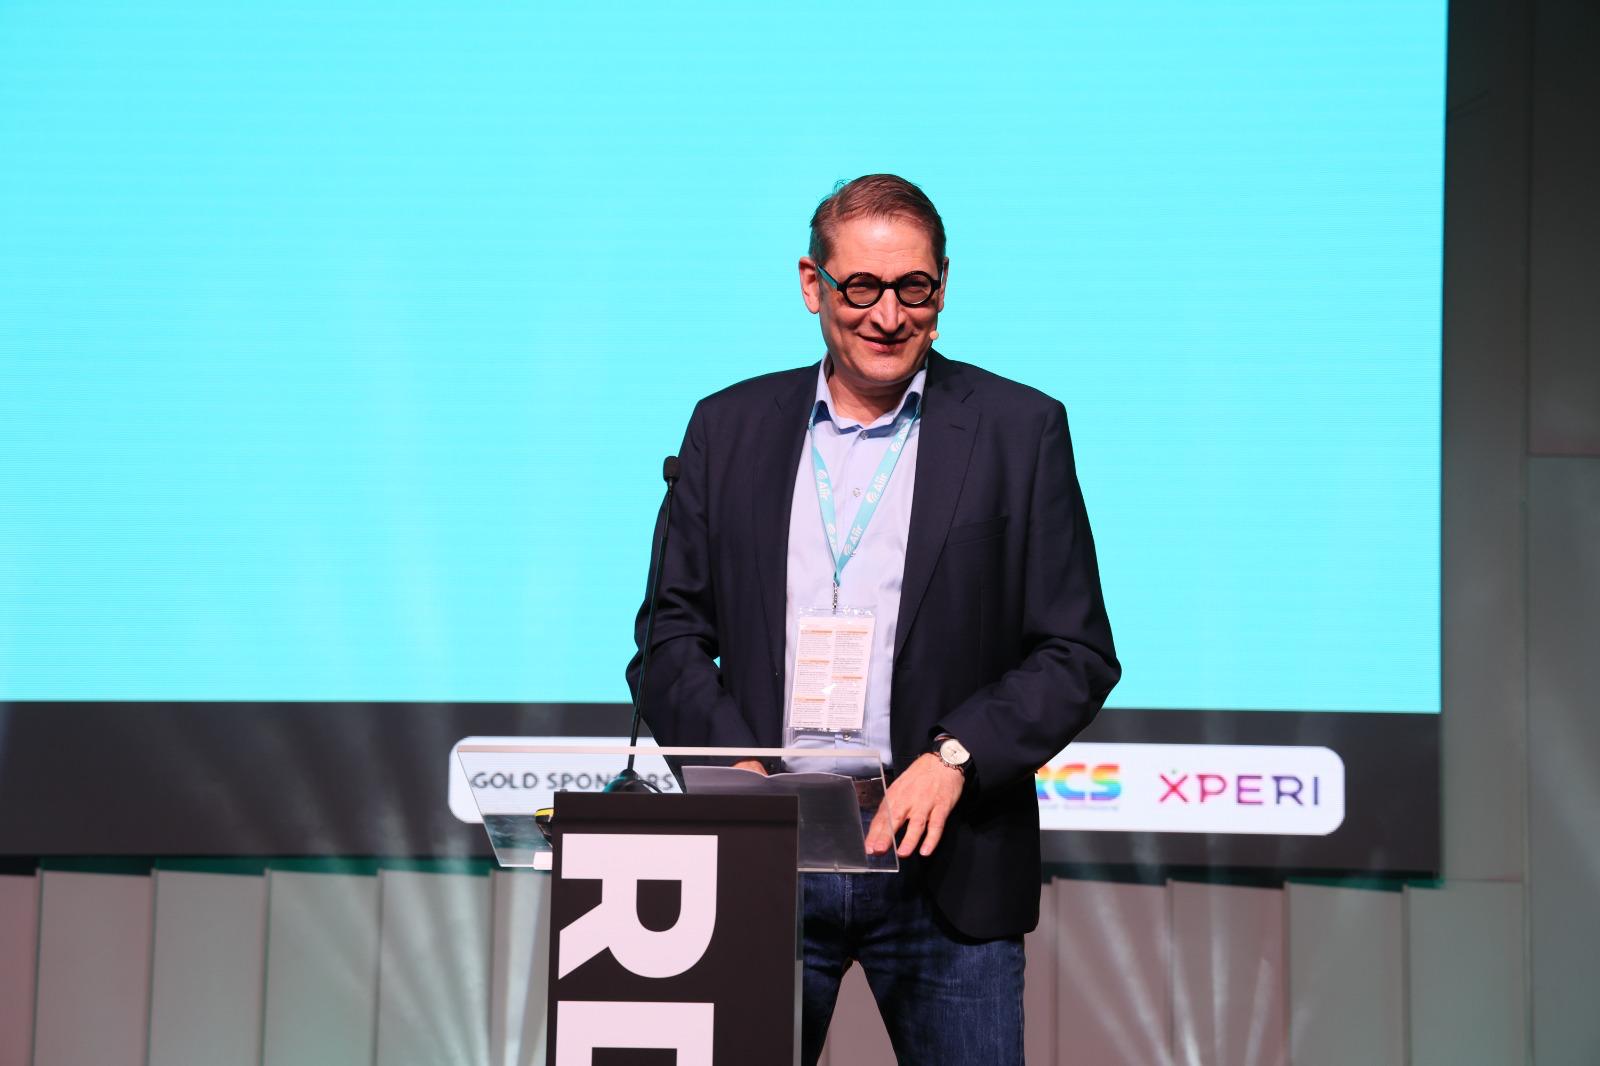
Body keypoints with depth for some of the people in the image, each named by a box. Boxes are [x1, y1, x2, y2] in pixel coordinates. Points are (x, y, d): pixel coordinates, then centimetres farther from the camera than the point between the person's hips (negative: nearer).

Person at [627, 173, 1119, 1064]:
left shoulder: (1020, 430, 3)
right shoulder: (729, 427, 9)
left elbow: (1078, 652, 0)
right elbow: (673, 635, 9)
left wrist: (955, 759, -14)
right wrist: (736, 766, -9)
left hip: (942, 862, -1)